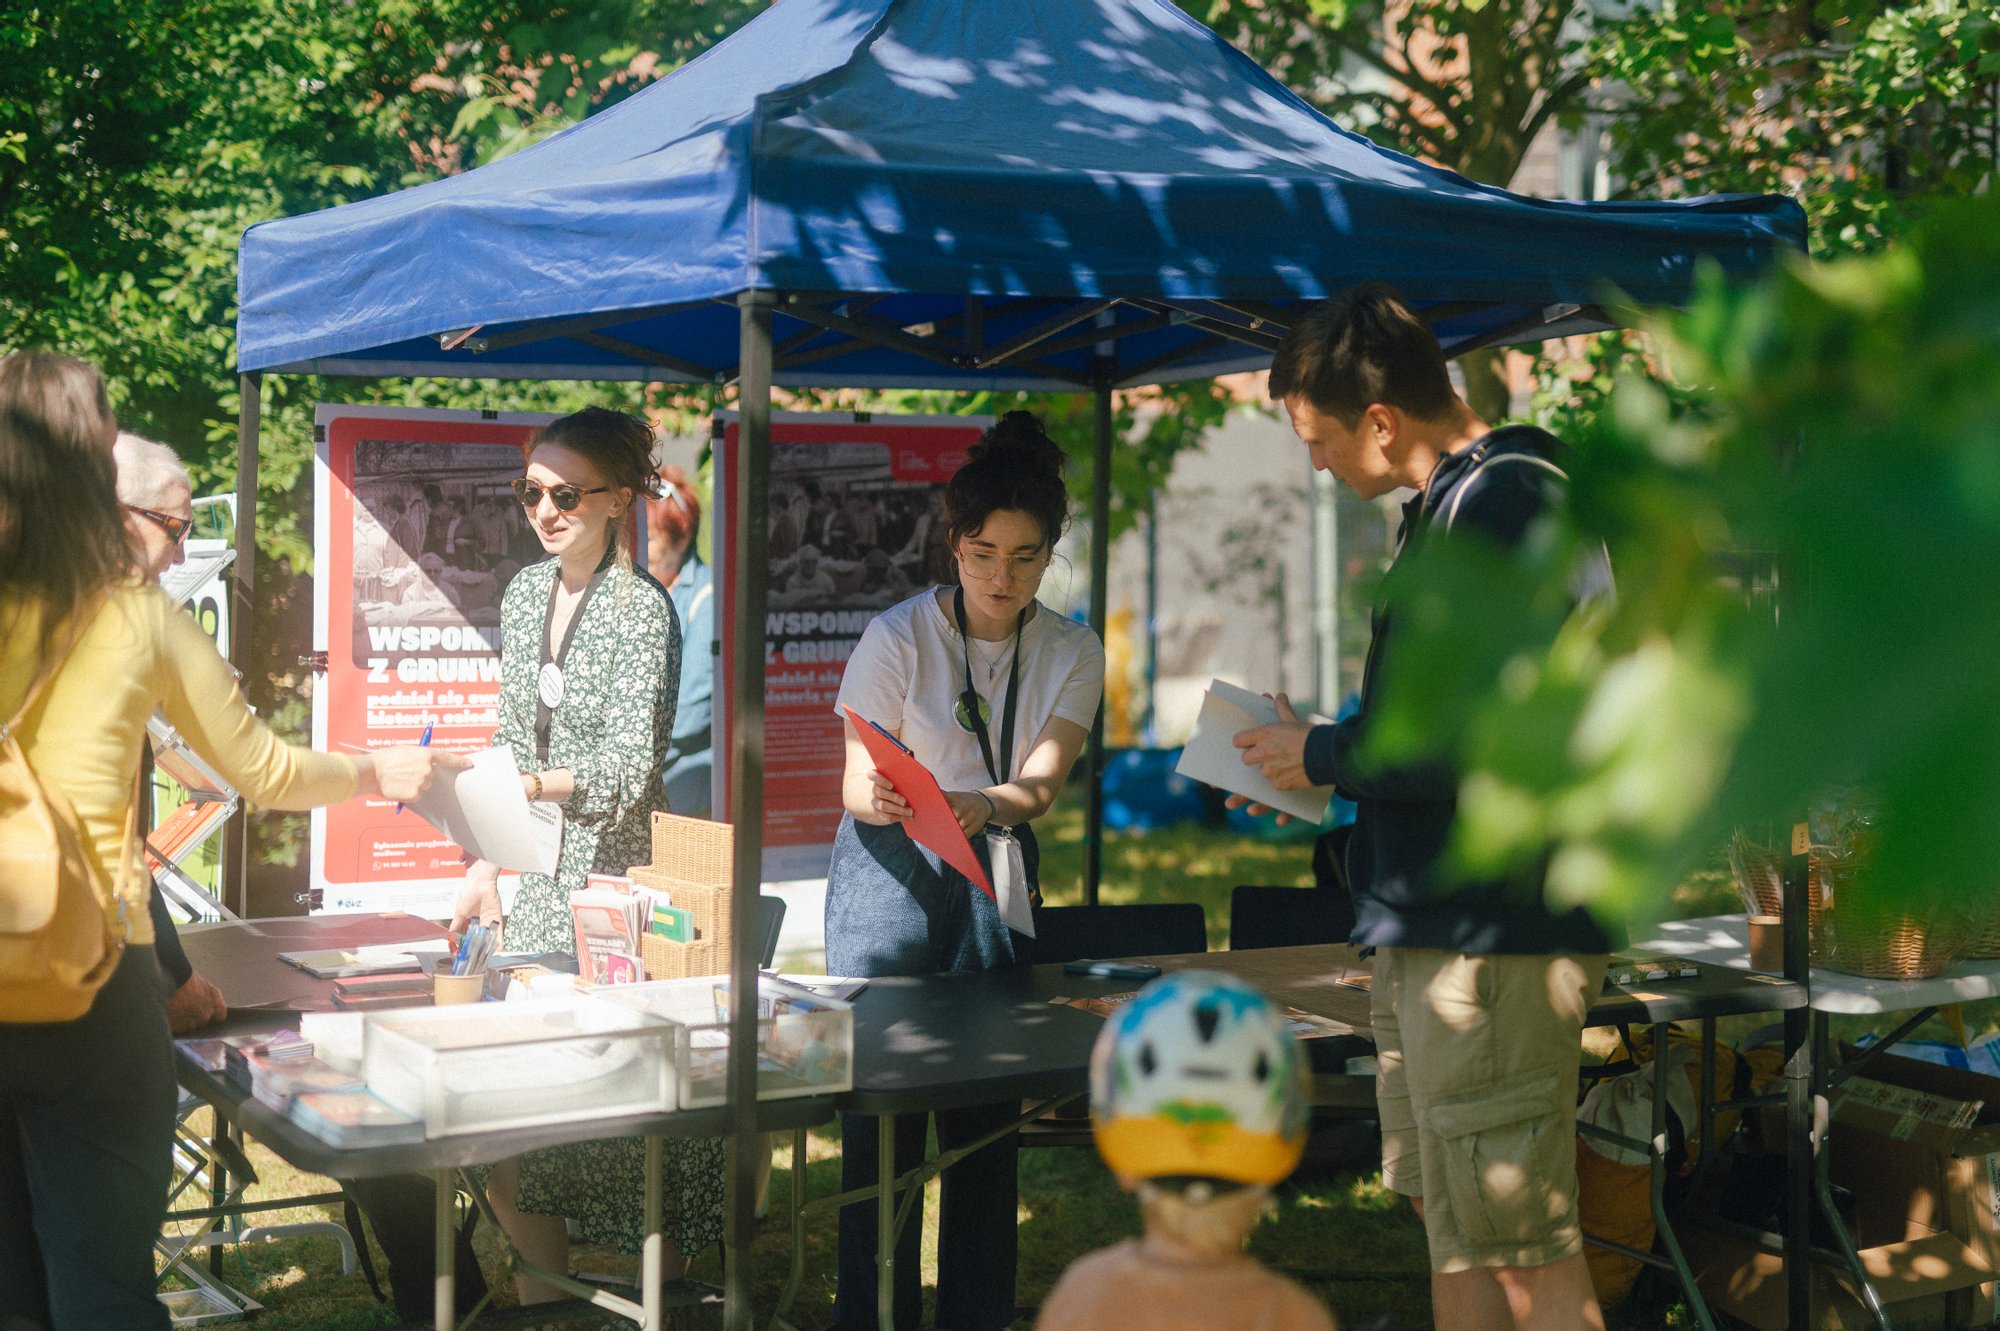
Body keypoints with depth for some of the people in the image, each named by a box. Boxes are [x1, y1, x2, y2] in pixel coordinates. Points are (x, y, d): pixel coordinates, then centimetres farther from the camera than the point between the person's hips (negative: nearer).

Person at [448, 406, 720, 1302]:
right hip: (537, 883, 7)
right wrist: (487, 865, 14)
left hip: (616, 877, -6)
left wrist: (533, 787, -33)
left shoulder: (641, 607, -11)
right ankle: (543, 1290, 16)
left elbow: (629, 768, -18)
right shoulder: (526, 593, 11)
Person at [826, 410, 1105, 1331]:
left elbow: (1040, 784, -11)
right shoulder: (898, 637, -7)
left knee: (987, 1100, 2)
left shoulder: (1072, 656, 1)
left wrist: (981, 807, -33)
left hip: (997, 874, 3)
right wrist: (877, 796, -33)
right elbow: (857, 782, -8)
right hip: (889, 874, -2)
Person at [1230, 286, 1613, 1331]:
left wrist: (1324, 756, -10)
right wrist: (1317, 771, 14)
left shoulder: (1503, 501, -16)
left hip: (1496, 926, -11)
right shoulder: (1449, 504, 16)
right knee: (1447, 1221, 17)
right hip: (1432, 926, 11)